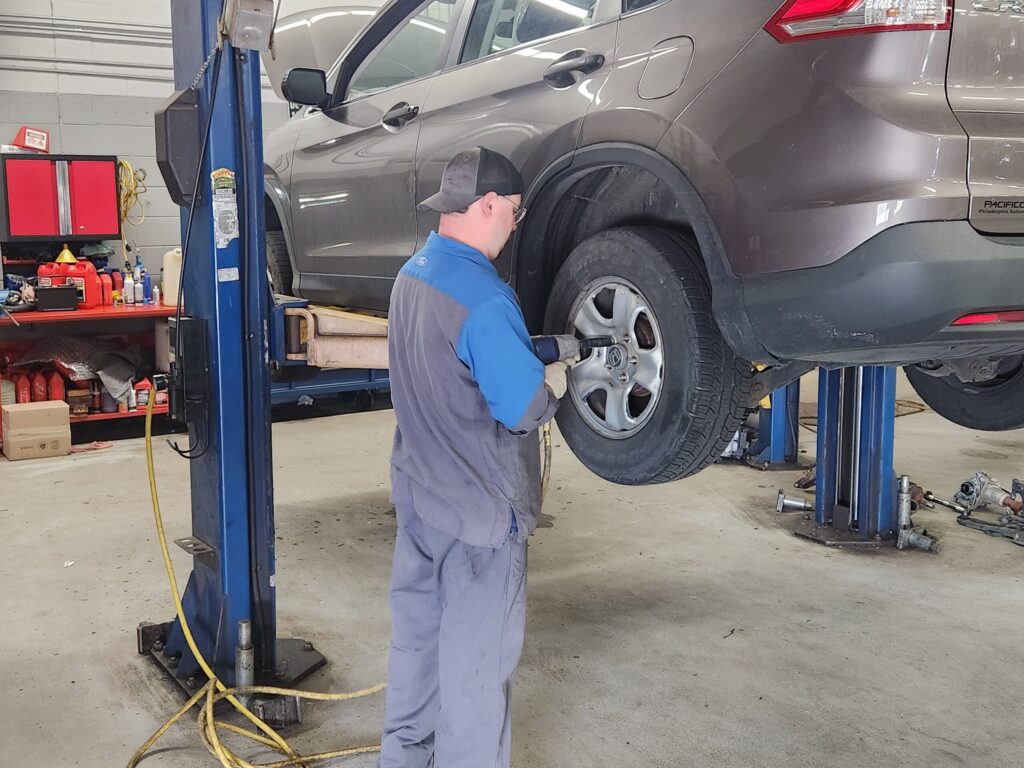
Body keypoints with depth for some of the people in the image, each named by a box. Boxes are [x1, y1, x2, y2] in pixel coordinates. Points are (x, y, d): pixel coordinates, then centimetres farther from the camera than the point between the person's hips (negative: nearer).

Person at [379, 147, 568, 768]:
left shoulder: (414, 273, 4)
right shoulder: (483, 297, -25)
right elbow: (527, 408, -22)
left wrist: (532, 354, 5)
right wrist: (565, 369, -4)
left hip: (418, 494, 9)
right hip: (479, 510, -9)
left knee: (417, 638, 22)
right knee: (476, 663, 6)